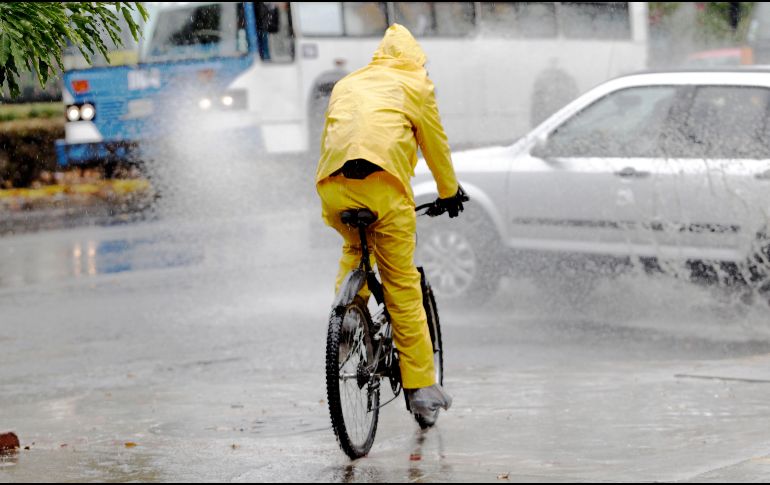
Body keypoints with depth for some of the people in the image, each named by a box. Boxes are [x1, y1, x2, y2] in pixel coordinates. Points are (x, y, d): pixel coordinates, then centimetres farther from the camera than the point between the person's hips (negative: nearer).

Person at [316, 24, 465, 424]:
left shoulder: (346, 84, 30)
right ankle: (421, 385, 0)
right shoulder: (415, 83, 19)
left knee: (354, 248, 35)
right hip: (383, 186, -4)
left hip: (333, 185, 4)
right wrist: (450, 192, 37)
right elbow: (435, 144, 22)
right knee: (403, 286, 1)